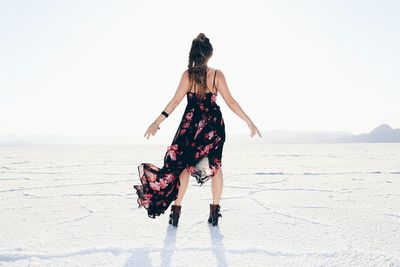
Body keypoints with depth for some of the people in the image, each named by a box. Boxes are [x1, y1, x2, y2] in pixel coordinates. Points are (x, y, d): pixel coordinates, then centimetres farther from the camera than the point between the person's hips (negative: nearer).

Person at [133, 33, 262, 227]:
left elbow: (176, 100, -12)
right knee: (215, 165, 12)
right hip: (213, 125, 1)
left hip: (191, 125, 0)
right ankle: (214, 212, 14)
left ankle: (176, 212, 10)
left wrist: (157, 122, -9)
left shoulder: (187, 74, -7)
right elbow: (230, 101, -7)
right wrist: (249, 122, -1)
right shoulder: (217, 75, -5)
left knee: (183, 164, 10)